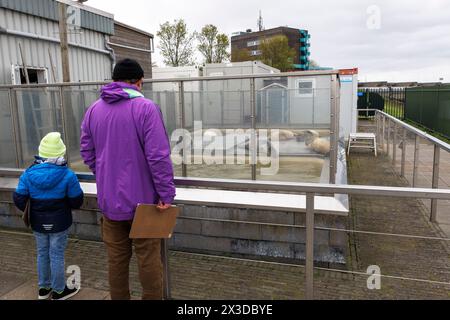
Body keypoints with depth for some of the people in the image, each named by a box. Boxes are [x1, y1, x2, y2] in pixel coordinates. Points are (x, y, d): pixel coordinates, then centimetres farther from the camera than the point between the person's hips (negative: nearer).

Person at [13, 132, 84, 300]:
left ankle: (44, 288, 34)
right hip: (59, 223, -4)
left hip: (38, 223, 4)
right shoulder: (67, 175, -19)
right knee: (57, 255, 8)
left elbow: (19, 199, -6)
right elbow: (77, 201, -13)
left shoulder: (28, 174, -8)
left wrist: (31, 211, 12)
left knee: (42, 253, 19)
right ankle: (59, 291, 22)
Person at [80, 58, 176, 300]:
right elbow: (159, 156, -19)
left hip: (109, 199, 5)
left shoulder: (93, 110, 4)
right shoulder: (145, 107, -13)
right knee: (148, 259, 9)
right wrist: (166, 193, -13)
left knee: (116, 258, 17)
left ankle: (119, 298, 33)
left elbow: (87, 153, 7)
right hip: (142, 199, -5)